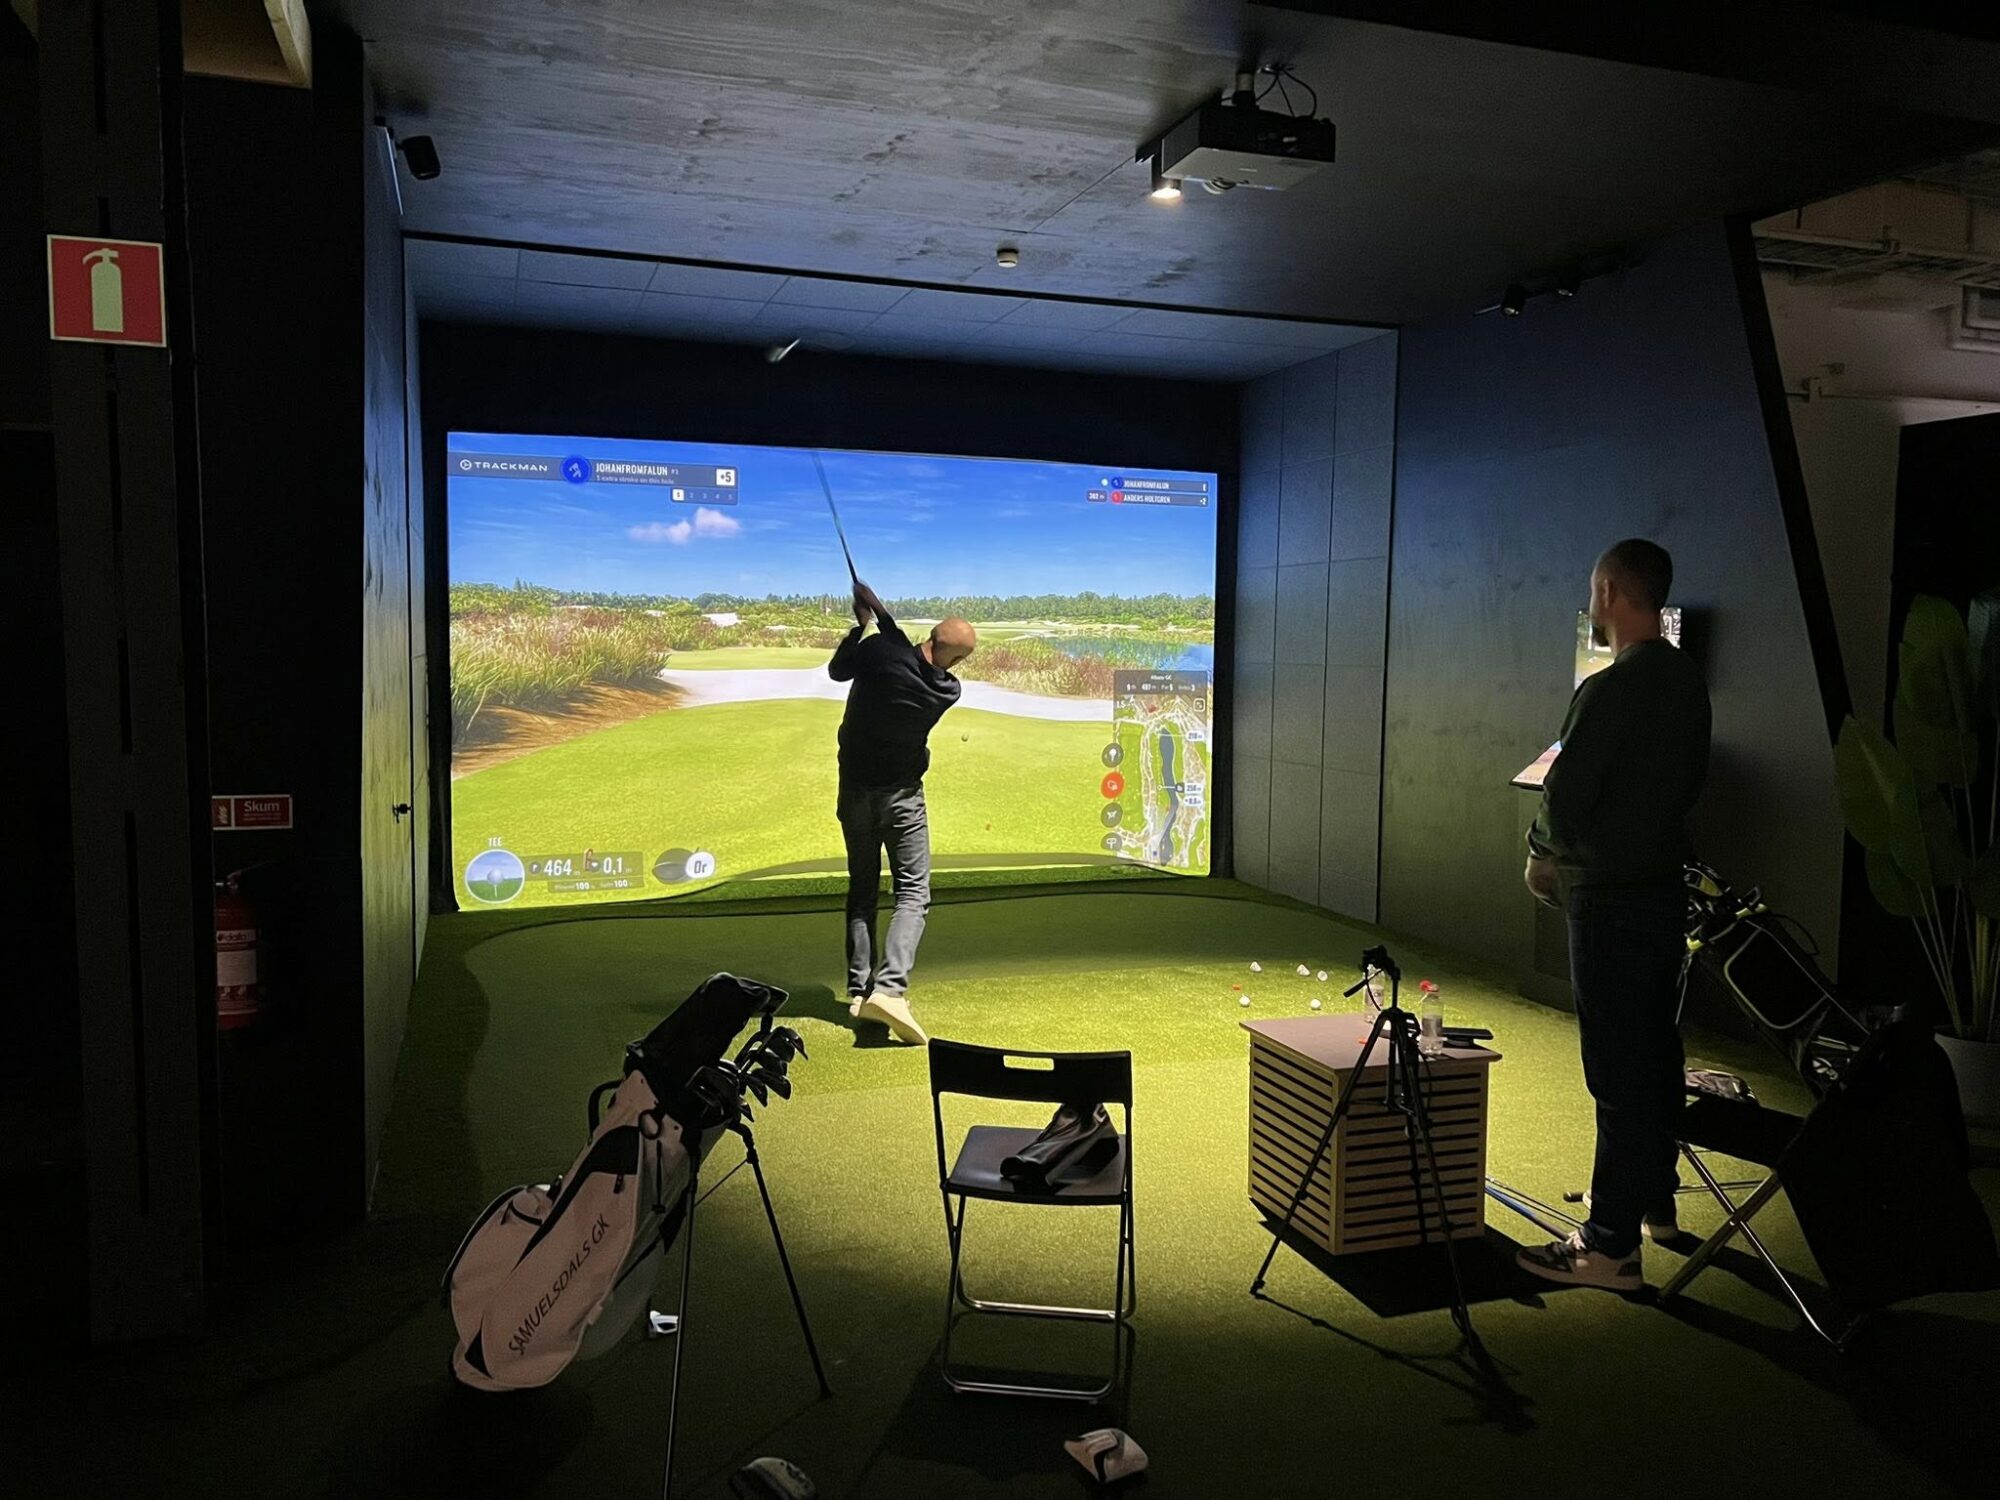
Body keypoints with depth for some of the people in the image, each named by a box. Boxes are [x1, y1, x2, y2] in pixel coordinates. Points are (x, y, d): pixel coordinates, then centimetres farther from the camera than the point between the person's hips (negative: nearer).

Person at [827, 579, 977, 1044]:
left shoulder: (876, 652, -16)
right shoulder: (947, 691, -12)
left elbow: (837, 670, 5)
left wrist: (862, 624, 13)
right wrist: (881, 615, 9)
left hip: (854, 790, 3)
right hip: (902, 796, -3)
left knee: (862, 890, 14)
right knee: (913, 894, -2)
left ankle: (860, 988, 11)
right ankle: (889, 988, -21)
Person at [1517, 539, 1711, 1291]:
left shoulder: (1609, 689, -21)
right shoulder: (1689, 682, 7)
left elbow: (1565, 801, -19)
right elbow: (1688, 783, 14)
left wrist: (1542, 851, 0)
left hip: (1610, 900, -9)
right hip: (1665, 884, 9)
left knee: (1617, 1068, -5)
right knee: (1656, 1052, 19)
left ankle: (1611, 1245, 1)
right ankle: (1653, 1198, 34)